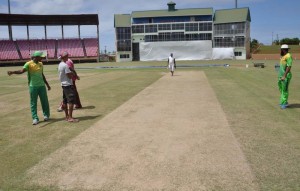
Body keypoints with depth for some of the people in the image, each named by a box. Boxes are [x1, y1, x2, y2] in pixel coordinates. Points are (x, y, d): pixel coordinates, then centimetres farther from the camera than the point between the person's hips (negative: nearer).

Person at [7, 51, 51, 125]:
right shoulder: (29, 64, -8)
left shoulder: (41, 64, 9)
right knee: (33, 103, 1)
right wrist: (13, 72, -41)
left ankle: (46, 115, 24)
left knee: (45, 101, 9)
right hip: (33, 86, -5)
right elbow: (21, 71, -22)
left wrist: (47, 84, 22)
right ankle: (35, 118, 7)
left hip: (41, 86, 5)